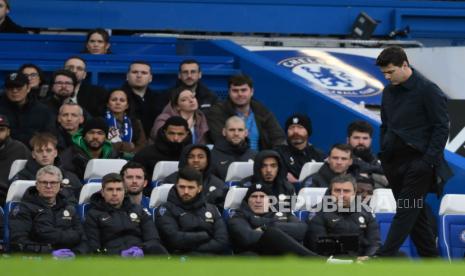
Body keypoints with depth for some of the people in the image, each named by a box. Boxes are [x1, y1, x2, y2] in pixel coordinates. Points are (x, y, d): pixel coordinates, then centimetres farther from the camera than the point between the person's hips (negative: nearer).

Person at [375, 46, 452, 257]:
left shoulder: (428, 90, -9)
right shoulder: (389, 91, 13)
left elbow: (442, 127, -10)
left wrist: (429, 160, -16)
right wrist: (384, 157, 13)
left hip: (418, 162, -7)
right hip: (395, 162, 7)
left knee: (406, 212, -12)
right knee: (417, 215, 10)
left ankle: (382, 259, -21)